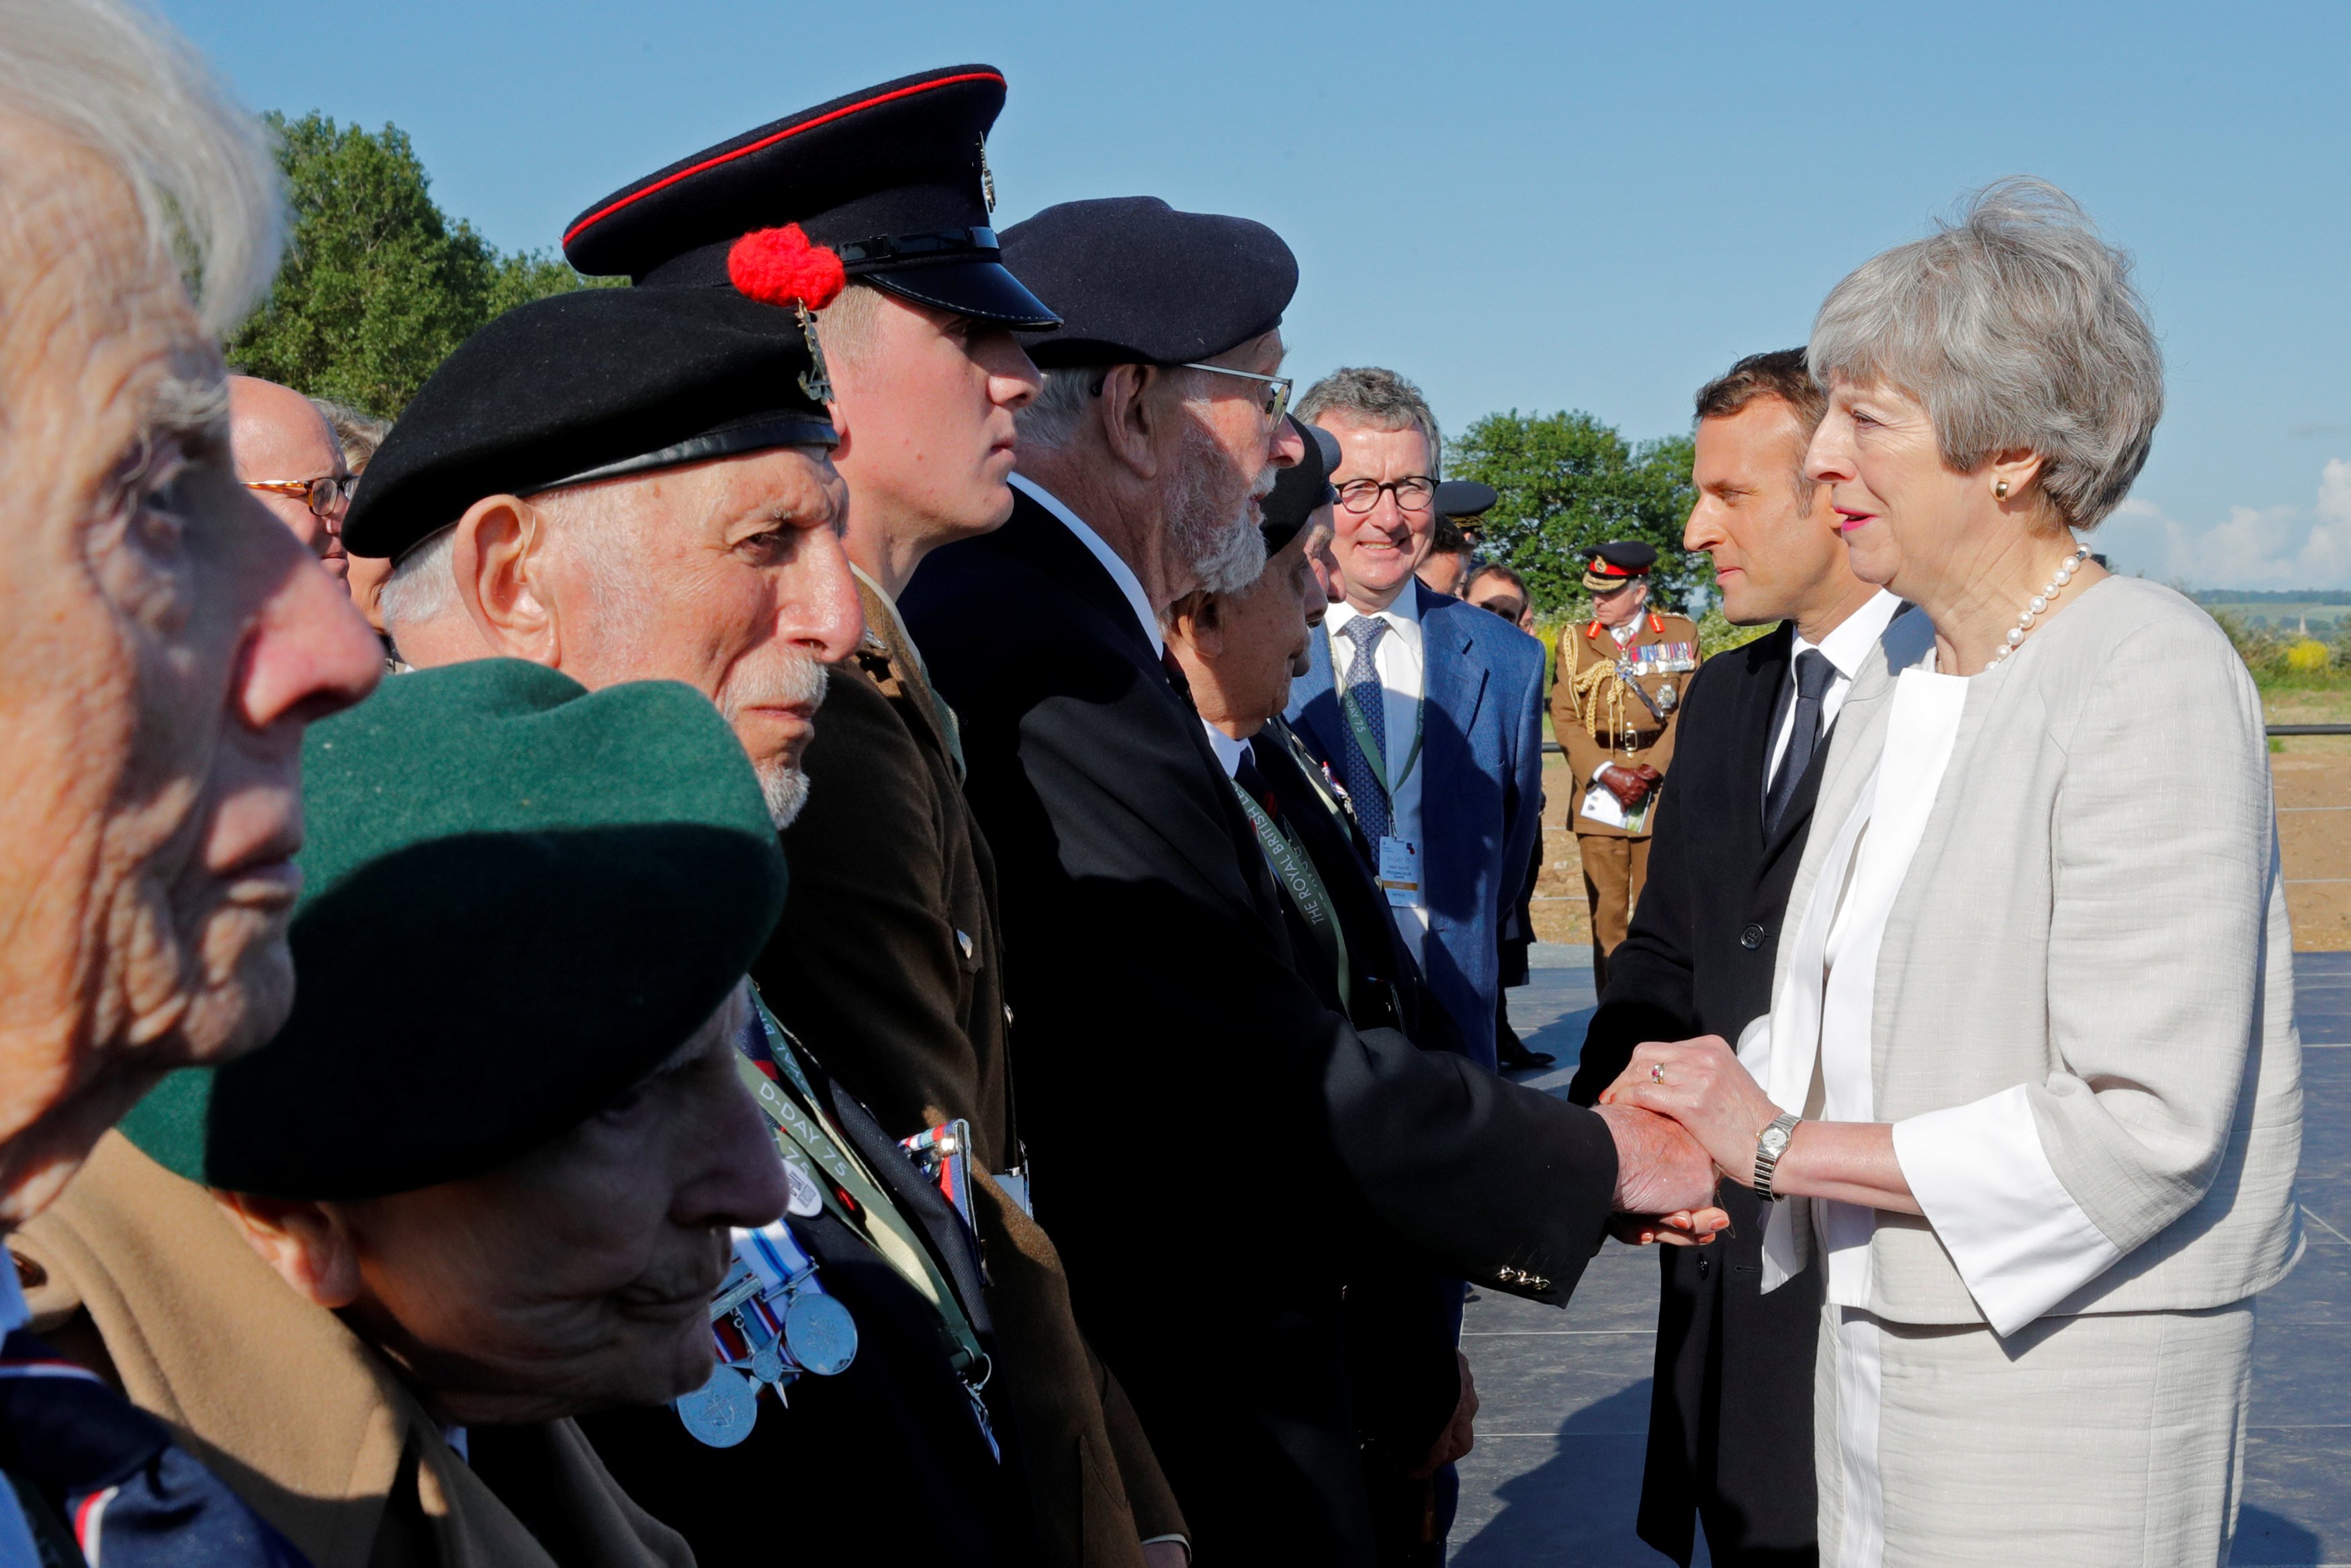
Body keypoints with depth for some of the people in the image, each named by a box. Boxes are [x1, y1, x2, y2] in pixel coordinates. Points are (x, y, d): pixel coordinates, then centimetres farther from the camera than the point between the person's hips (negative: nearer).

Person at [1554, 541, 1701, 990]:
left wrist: (1650, 771, -11)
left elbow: (1688, 712, 2)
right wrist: (1608, 774, -10)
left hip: (1661, 787, -1)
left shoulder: (1680, 634, 7)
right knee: (1606, 910, -1)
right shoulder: (1576, 641, 10)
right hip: (1598, 790, 1)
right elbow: (1565, 719, 3)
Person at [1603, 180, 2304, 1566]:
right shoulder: (1890, 695, 10)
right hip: (1876, 1337, 7)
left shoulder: (2146, 674, -16)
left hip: (2072, 1363, -7)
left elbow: (2146, 1125, -22)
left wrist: (1785, 1145, -16)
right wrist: (1696, 1101, -6)